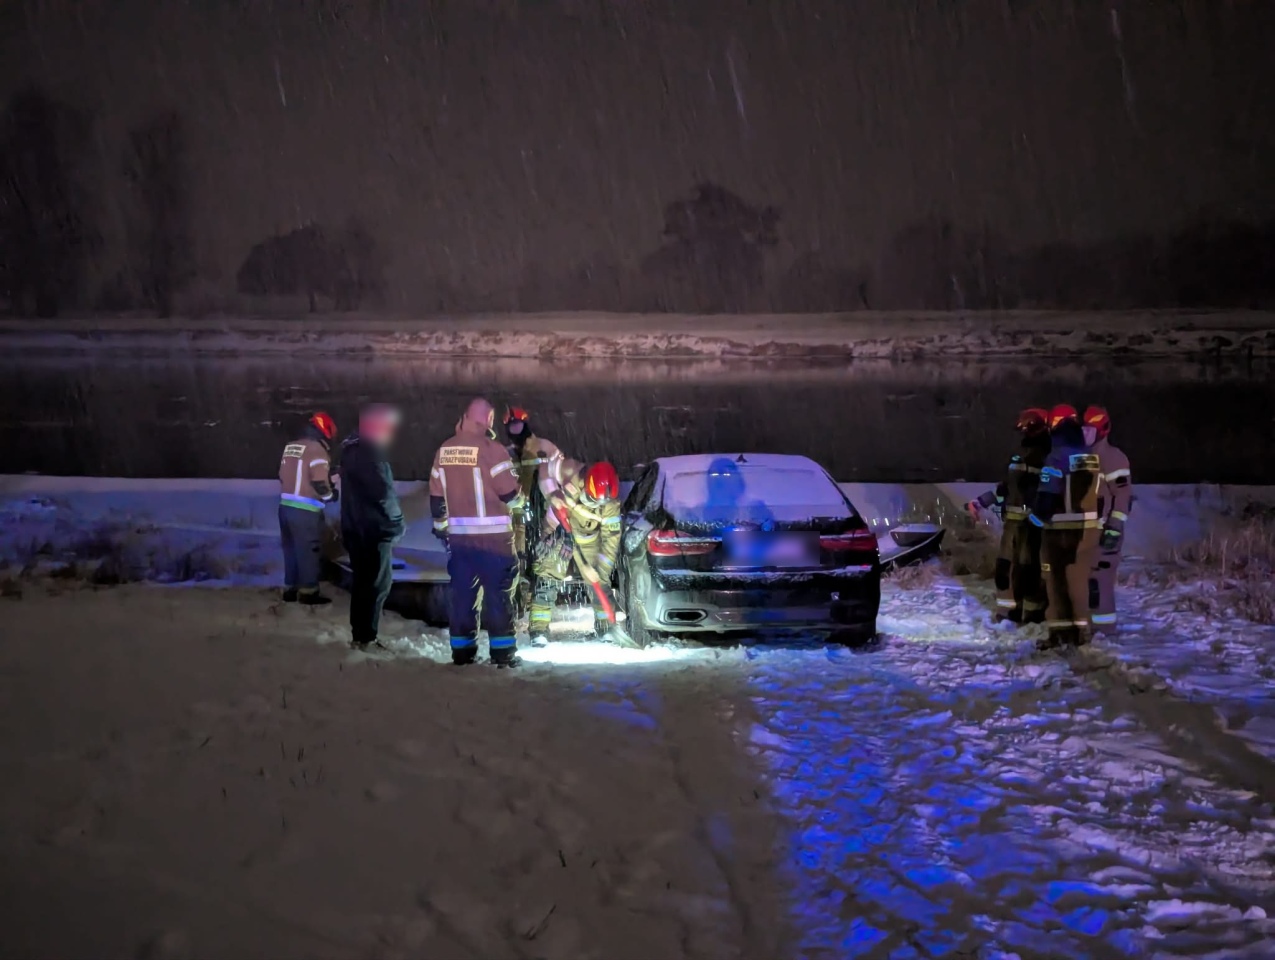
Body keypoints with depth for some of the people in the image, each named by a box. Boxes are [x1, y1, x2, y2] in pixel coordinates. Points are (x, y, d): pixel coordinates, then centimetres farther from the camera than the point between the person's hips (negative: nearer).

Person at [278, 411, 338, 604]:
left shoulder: (290, 447, 13)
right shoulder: (317, 449, -13)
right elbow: (319, 482, -19)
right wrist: (329, 494, -1)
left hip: (286, 506, 8)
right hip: (305, 511, -8)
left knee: (291, 549, 16)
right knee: (309, 551, 1)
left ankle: (290, 588, 22)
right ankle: (308, 592, 4)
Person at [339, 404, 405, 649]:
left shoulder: (354, 449, 16)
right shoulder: (370, 453, -16)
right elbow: (383, 492, -19)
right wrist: (398, 522, -6)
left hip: (356, 527, 10)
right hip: (374, 528, -10)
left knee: (363, 581, 15)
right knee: (379, 583, -5)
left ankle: (359, 633, 20)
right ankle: (365, 637, -5)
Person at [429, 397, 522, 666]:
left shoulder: (444, 451, 6)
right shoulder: (492, 449, -13)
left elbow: (436, 495, 12)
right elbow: (509, 492, -12)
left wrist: (441, 528, 22)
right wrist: (515, 487, 11)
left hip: (458, 536, 5)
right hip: (492, 535, -5)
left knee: (462, 592, 11)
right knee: (498, 593, 1)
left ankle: (462, 650, 13)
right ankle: (502, 652, 2)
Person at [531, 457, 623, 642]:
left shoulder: (610, 503, -25)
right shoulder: (570, 473, -32)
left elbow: (611, 538, -20)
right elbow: (547, 467, -15)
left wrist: (602, 571, -23)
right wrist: (551, 494, -29)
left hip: (588, 538, 2)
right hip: (558, 531, -2)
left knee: (599, 581, 2)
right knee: (548, 578, -11)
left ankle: (606, 629, 18)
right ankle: (539, 632, -8)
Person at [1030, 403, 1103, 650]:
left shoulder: (1056, 458, -14)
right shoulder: (1093, 458, 7)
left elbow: (1046, 495, -17)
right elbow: (1100, 494, 10)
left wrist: (1037, 517, -2)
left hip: (1058, 529, -5)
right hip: (1086, 528, 5)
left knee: (1057, 578, 5)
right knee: (1079, 577, 13)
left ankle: (1060, 629, 5)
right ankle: (1081, 628, 13)